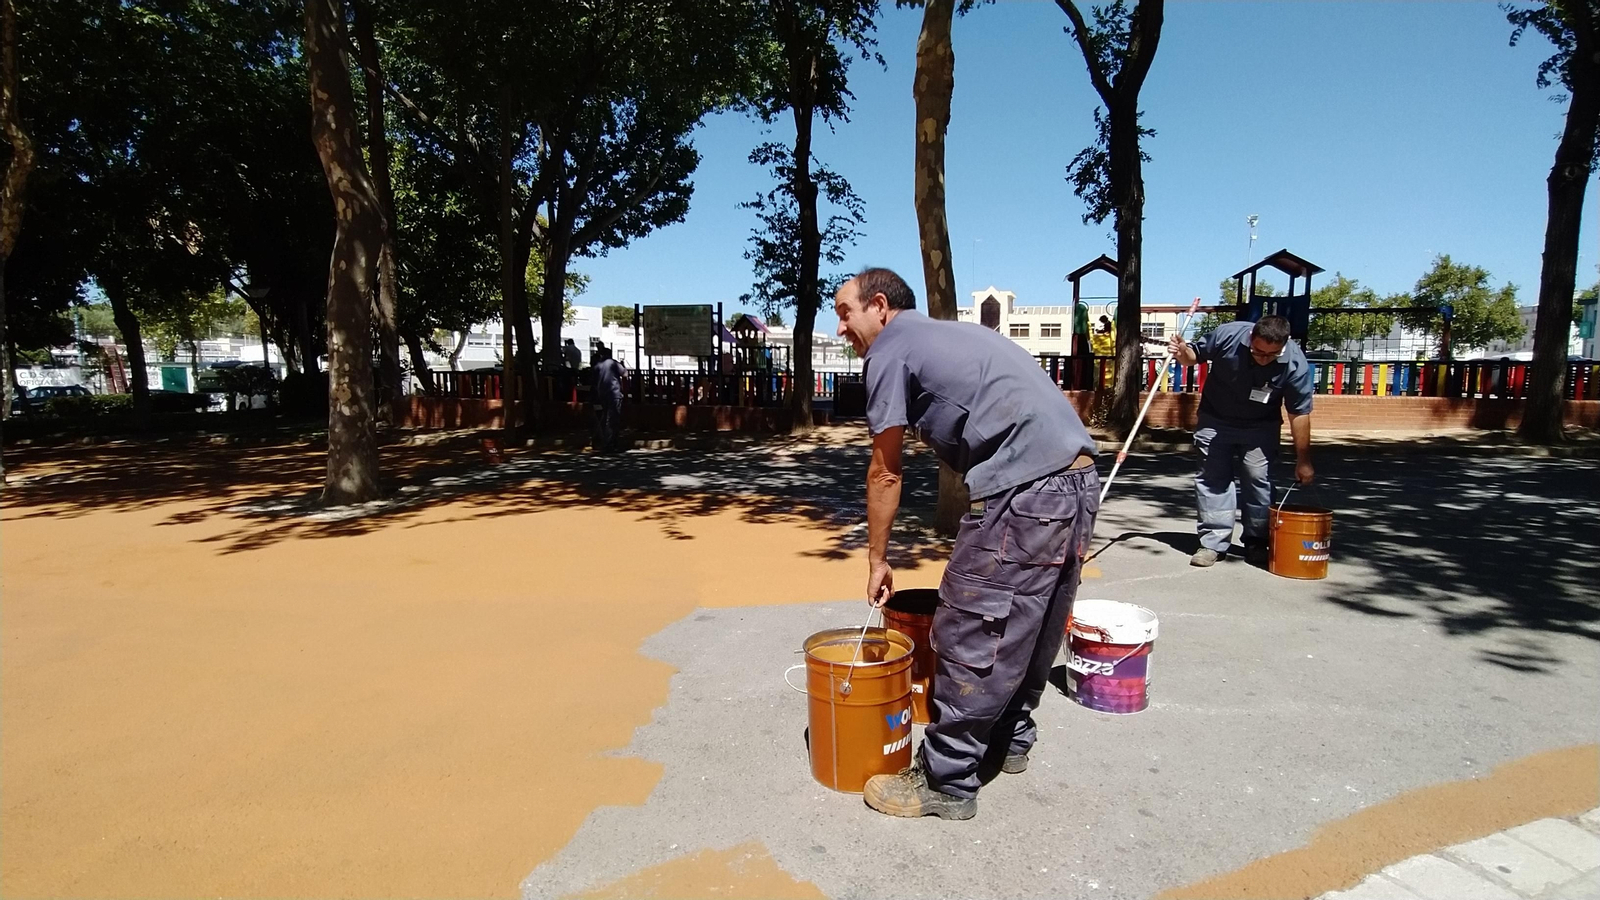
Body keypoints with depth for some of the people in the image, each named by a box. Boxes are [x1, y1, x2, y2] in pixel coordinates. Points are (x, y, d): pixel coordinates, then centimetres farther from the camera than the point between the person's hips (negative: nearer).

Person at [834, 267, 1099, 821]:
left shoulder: (891, 348, 1)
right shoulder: (952, 333, 26)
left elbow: (885, 473, 2)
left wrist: (877, 560, 13)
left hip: (1025, 492, -10)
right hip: (1080, 481, 10)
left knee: (972, 636, 0)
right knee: (1031, 628, 22)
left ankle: (946, 783, 12)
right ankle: (1011, 738, 39)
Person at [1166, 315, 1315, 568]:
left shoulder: (1296, 365, -25)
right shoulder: (1228, 335, -24)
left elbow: (1299, 413, -18)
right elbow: (1196, 355, -4)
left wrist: (1303, 460, -14)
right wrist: (1183, 353, -29)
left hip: (1260, 428, -1)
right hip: (1215, 421, 1)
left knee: (1258, 479, -2)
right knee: (1212, 479, -1)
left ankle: (1257, 543, 14)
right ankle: (1213, 543, 3)